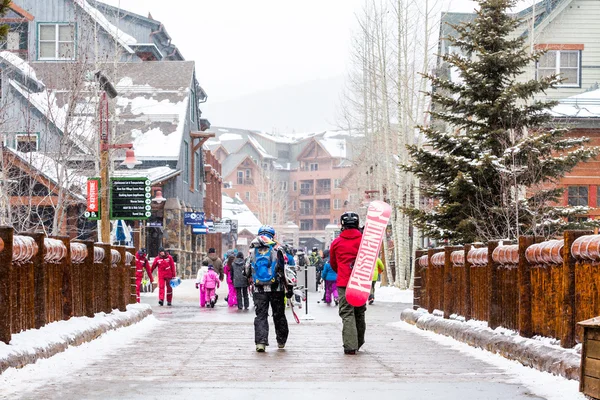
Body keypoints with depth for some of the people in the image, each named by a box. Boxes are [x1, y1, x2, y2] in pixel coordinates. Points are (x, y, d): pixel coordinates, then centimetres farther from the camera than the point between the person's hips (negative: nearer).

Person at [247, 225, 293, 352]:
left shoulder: (252, 251, 5)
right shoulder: (277, 249, -4)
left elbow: (247, 270, 12)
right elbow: (285, 269, -5)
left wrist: (251, 282, 30)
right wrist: (289, 288, 0)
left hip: (259, 289, 1)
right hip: (276, 289, -1)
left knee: (260, 316, 2)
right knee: (279, 315, 13)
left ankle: (260, 342, -12)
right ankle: (281, 341, 25)